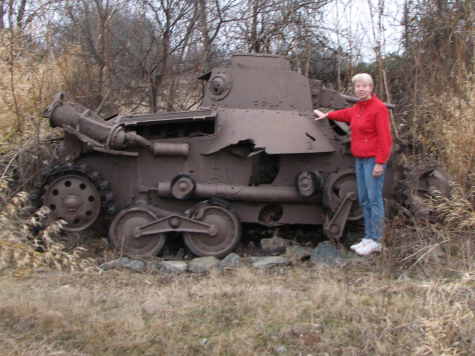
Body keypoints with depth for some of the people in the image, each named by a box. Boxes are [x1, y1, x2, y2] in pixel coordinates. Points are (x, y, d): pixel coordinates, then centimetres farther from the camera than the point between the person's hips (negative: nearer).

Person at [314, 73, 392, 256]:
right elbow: (346, 114, 35)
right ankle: (368, 237, 16)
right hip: (360, 159, 8)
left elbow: (384, 138, -15)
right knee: (364, 200, 9)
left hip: (374, 159, -8)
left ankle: (375, 241, 0)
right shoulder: (358, 107, 11)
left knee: (374, 199, -5)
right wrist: (327, 115, 48)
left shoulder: (378, 108, -11)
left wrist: (380, 163, -19)